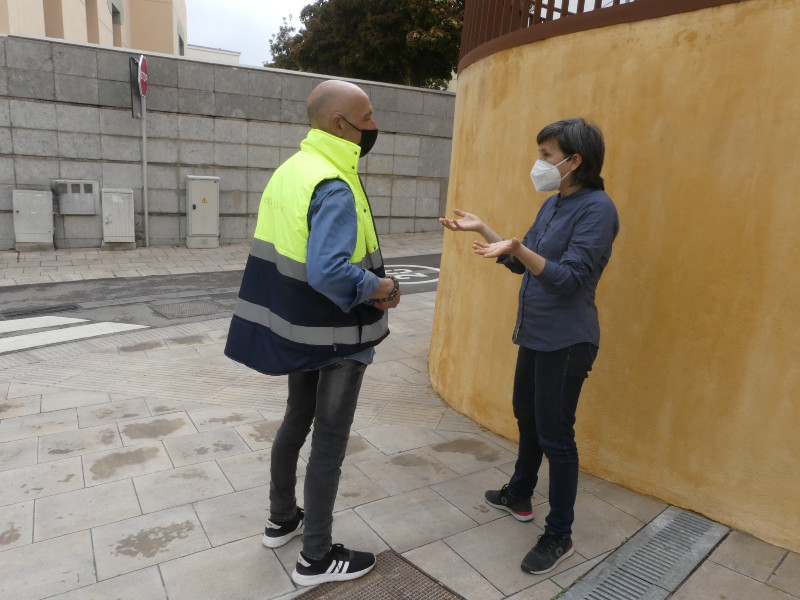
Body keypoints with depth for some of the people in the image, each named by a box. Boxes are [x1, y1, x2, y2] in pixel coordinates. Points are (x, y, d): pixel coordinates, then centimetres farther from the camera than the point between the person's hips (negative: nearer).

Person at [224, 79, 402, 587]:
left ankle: (282, 519, 42)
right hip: (336, 336, -9)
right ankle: (317, 558, 24)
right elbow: (328, 274, -35)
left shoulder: (292, 169, 5)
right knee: (330, 438, 6)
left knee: (297, 420, 22)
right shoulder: (334, 188, -24)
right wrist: (379, 287, -19)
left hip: (297, 328, 9)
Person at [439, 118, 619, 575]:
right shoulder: (553, 204, 10)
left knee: (555, 435, 0)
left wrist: (517, 248, -36)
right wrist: (482, 229, 8)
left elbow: (570, 277, -24)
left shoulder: (597, 208, -17)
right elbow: (523, 264, 14)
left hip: (566, 341, -9)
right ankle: (520, 497, 42)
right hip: (536, 332, 9)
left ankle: (560, 536, 18)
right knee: (527, 414, 21)